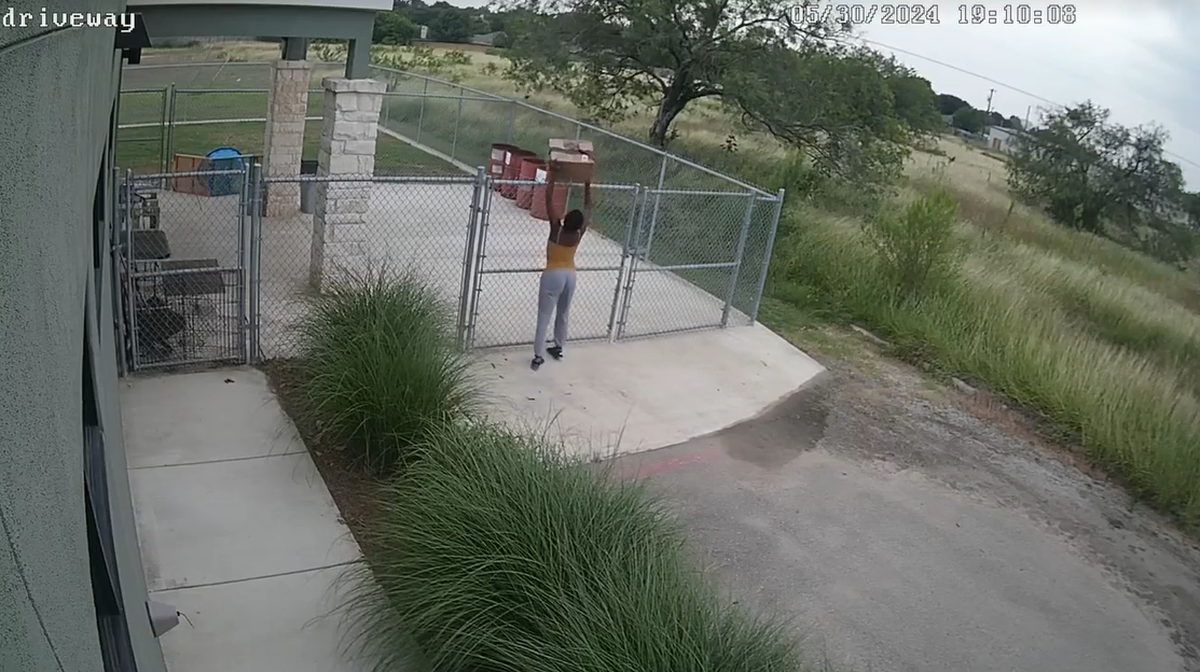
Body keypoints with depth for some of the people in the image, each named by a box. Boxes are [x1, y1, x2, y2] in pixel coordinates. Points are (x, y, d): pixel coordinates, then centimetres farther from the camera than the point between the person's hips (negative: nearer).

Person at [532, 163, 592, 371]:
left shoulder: (556, 229, -20)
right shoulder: (579, 234, -11)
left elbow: (549, 199, -20)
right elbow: (588, 207, 1)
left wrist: (552, 174, -17)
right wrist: (587, 184, 5)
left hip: (553, 275, -4)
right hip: (570, 275, 4)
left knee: (544, 316, -3)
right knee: (563, 314, 20)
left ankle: (539, 355, -5)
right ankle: (558, 348, 31)